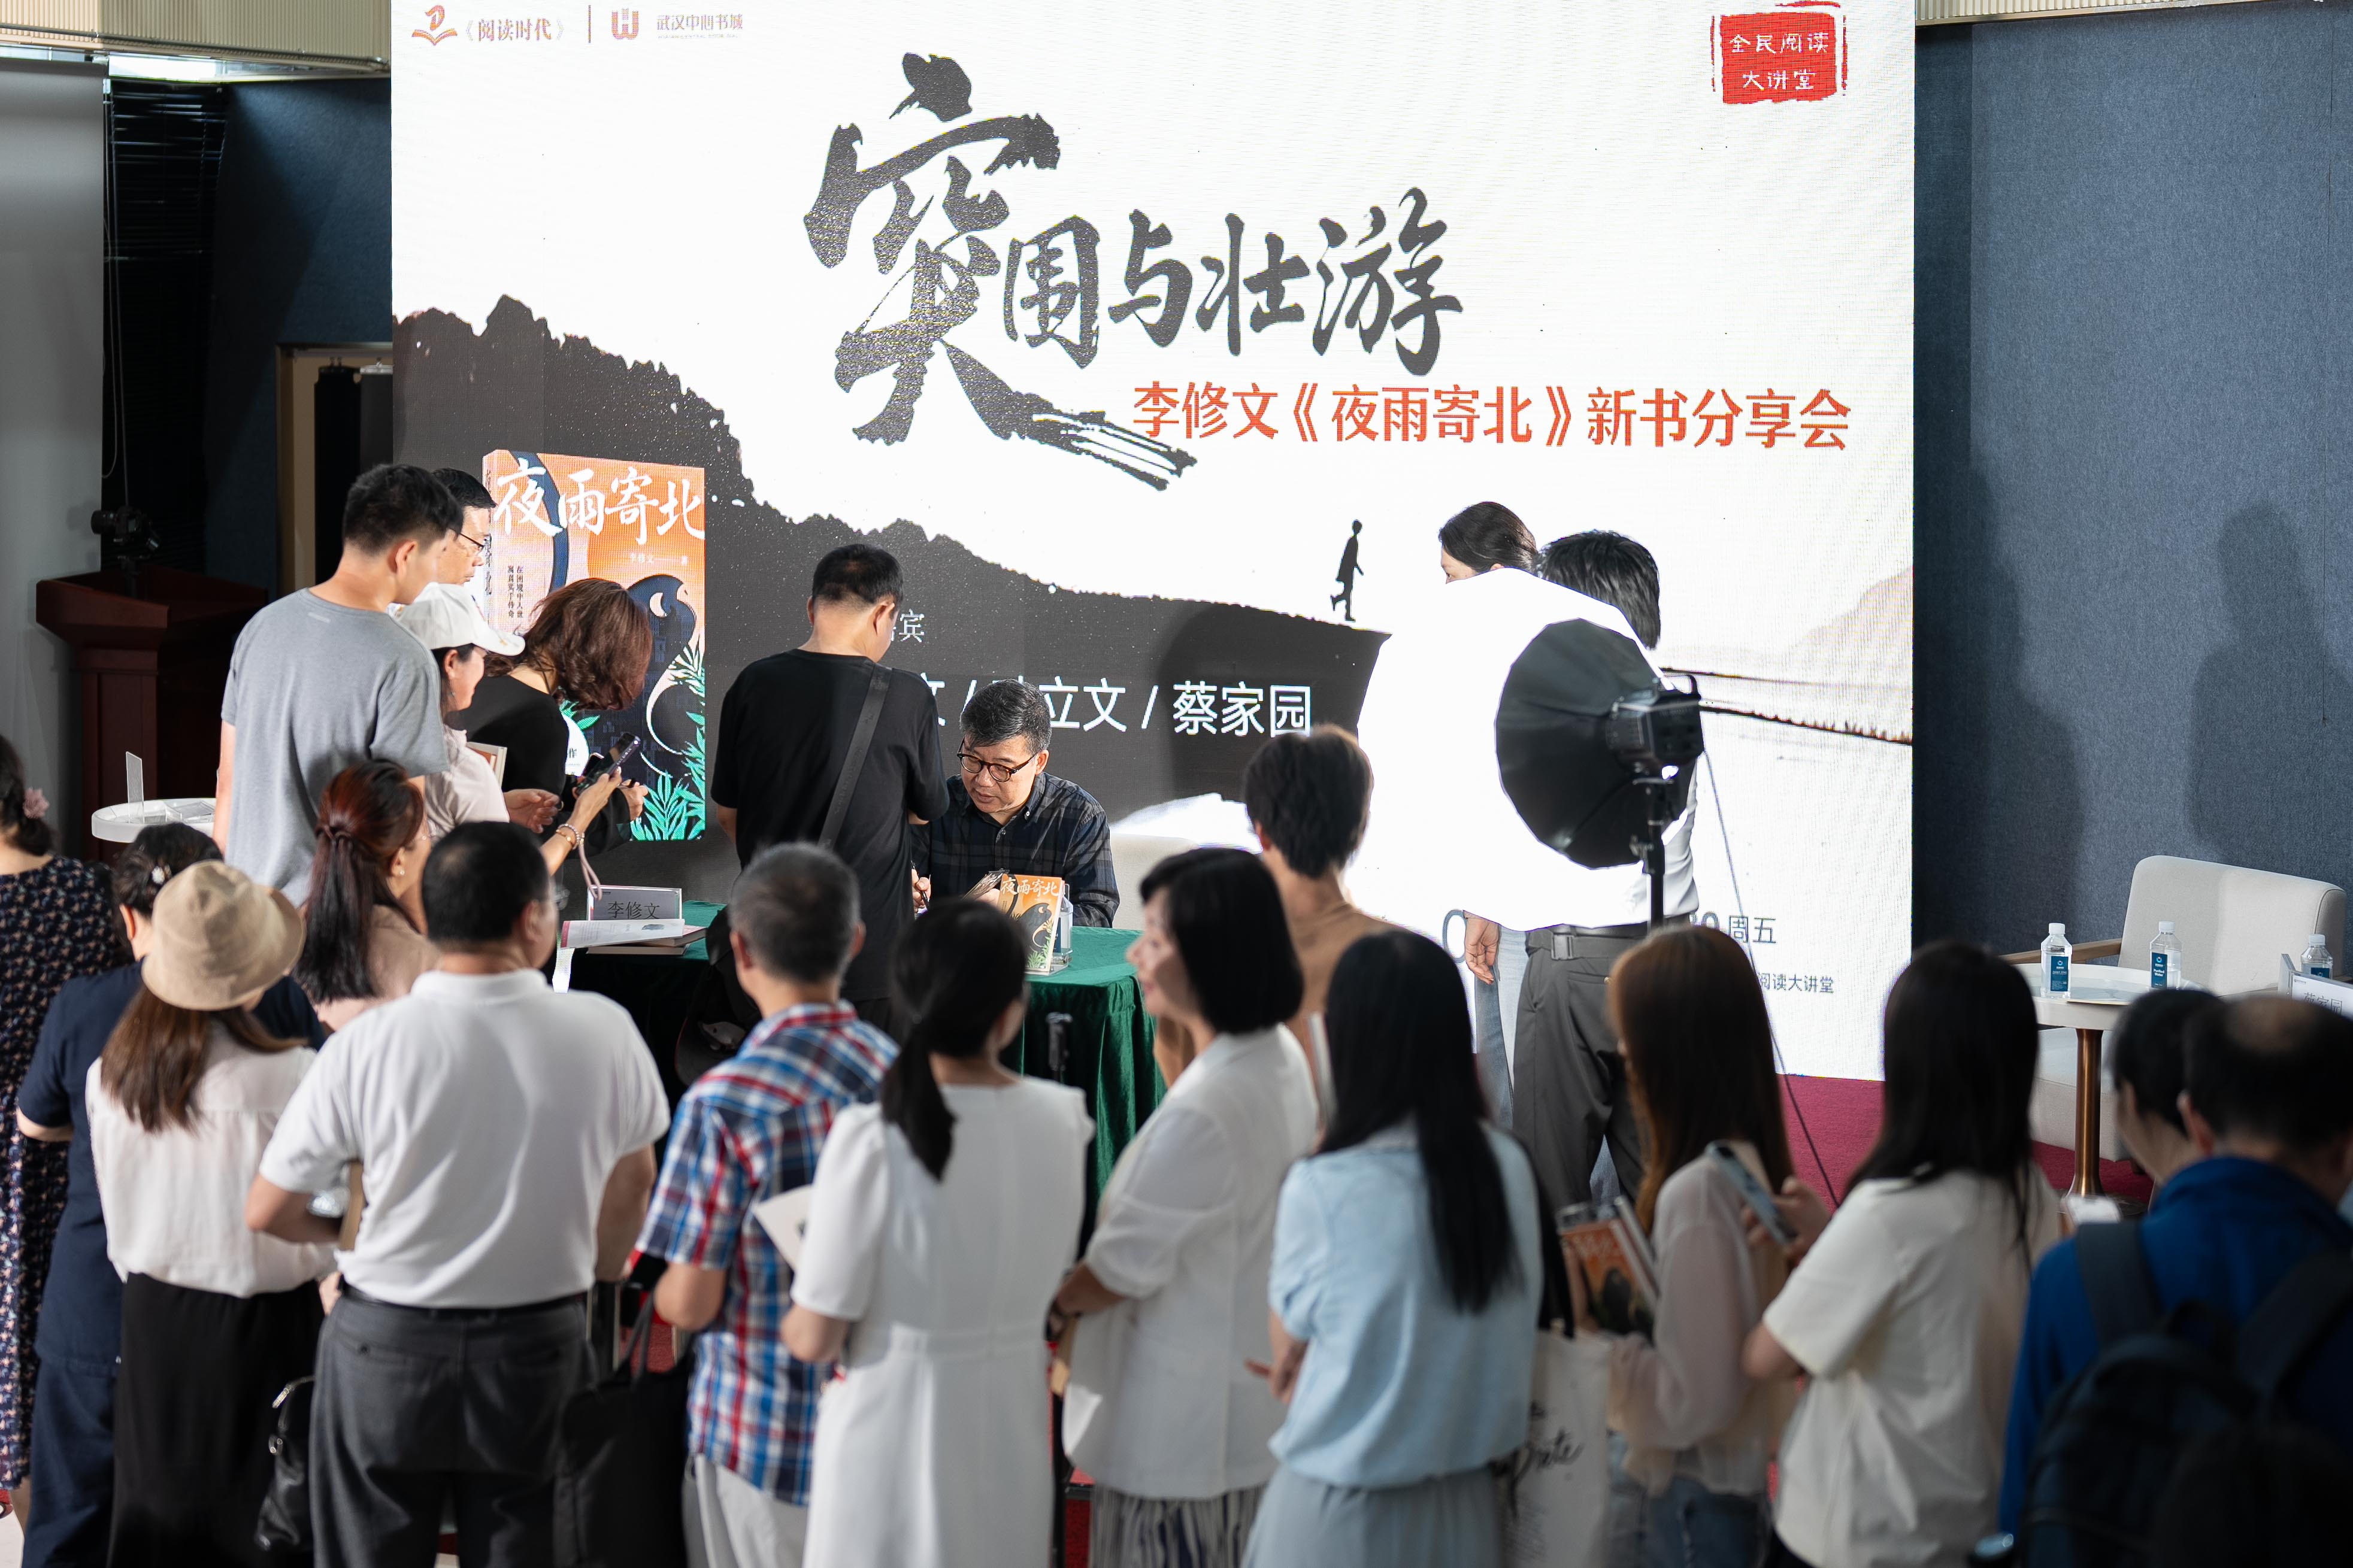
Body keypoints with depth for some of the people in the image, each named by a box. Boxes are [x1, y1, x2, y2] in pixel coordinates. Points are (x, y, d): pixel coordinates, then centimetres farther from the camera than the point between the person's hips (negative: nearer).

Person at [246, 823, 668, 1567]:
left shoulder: (369, 1044, -16)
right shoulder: (603, 1032, -11)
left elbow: (267, 1212, -8)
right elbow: (633, 1180, 8)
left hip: (387, 1346, -1)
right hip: (539, 1351, 1)